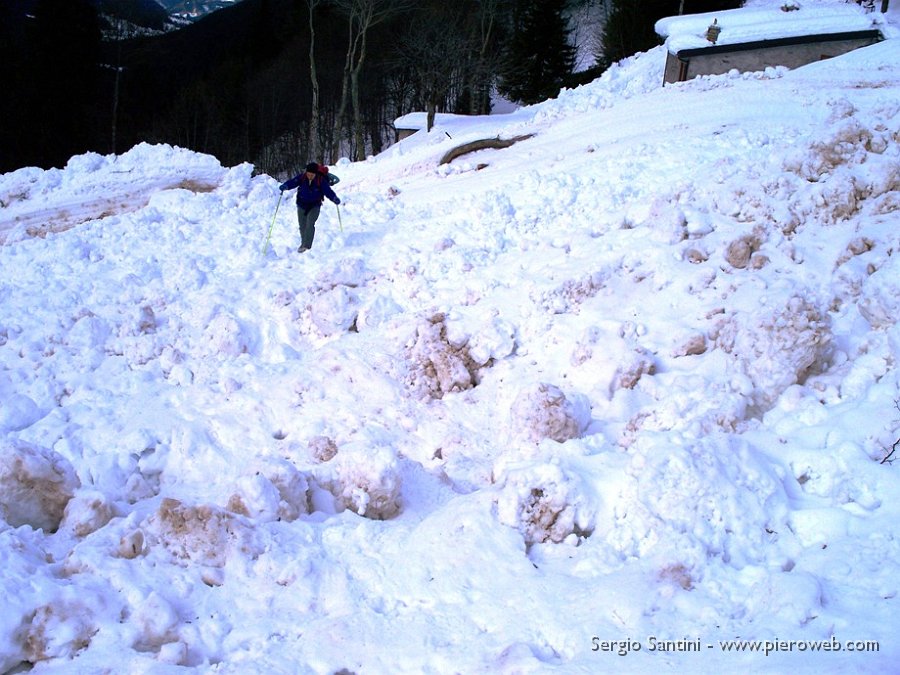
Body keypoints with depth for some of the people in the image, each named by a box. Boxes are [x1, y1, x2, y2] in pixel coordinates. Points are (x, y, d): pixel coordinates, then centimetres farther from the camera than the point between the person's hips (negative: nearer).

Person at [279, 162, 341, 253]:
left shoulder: (321, 181, -14)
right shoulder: (301, 177, -10)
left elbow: (328, 191, -18)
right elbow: (293, 182, -19)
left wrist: (334, 198, -35)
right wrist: (285, 186, -39)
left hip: (314, 206, -3)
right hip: (302, 205, 3)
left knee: (310, 224, -20)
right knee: (302, 226, 10)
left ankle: (306, 246, -22)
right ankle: (303, 243, 31)